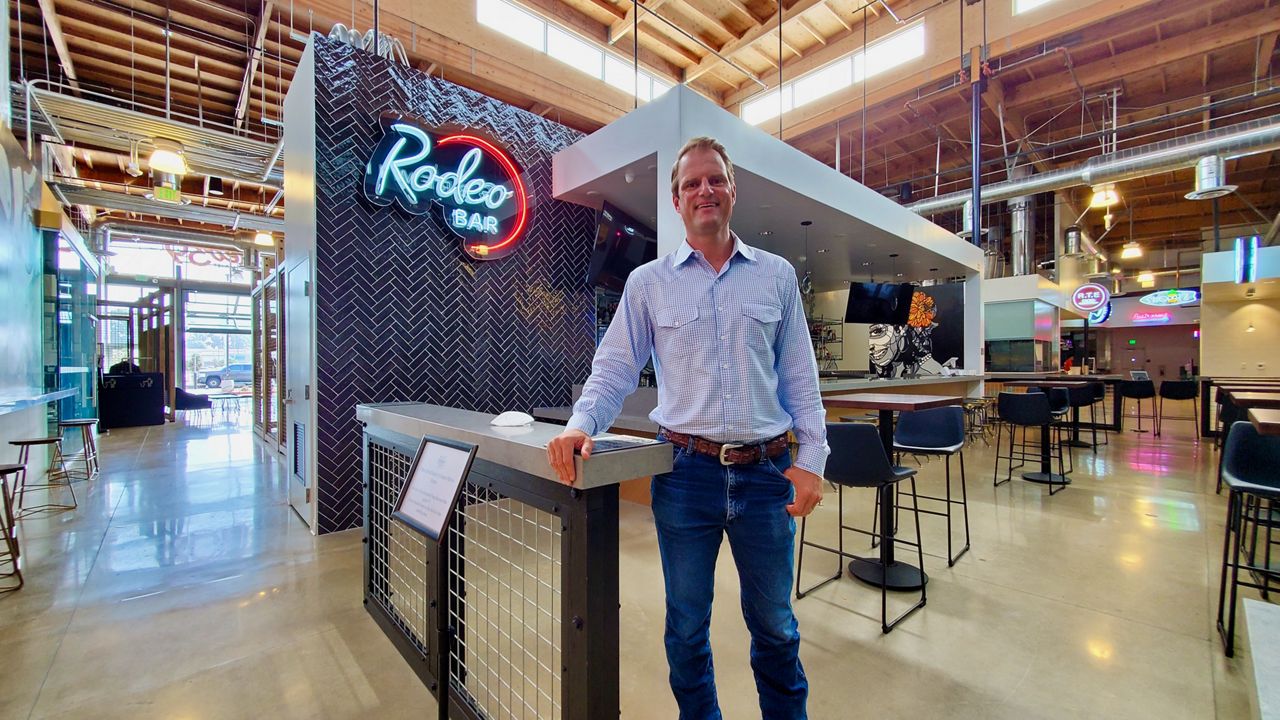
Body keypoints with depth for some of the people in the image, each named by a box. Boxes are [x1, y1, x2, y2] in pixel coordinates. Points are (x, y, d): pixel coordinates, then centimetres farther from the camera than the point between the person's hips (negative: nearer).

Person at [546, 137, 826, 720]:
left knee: (774, 623, 19)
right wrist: (581, 424, -16)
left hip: (766, 471, 1)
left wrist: (811, 459, 0)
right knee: (686, 626, 16)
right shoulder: (647, 282, 3)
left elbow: (800, 377, 6)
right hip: (685, 472, 0)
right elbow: (614, 370, 1)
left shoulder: (776, 275, 7)